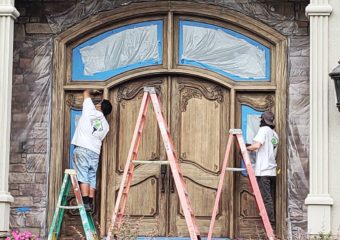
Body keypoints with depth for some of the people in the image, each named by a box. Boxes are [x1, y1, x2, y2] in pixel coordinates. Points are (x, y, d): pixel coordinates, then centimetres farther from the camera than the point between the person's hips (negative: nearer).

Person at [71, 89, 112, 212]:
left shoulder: (90, 110, 4)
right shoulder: (105, 125, 15)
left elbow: (86, 92, 17)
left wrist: (93, 91, 36)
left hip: (82, 148, -5)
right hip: (95, 151, 5)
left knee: (83, 177, -9)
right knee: (92, 178, 6)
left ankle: (86, 203, -16)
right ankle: (90, 204, 2)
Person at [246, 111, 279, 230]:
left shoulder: (264, 130, -5)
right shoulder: (275, 135, 17)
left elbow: (256, 145, -18)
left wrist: (245, 148, -2)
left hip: (263, 171, -8)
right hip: (272, 171, 8)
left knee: (266, 199, -8)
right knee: (271, 198, 9)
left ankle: (271, 224, -11)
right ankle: (273, 224, 9)